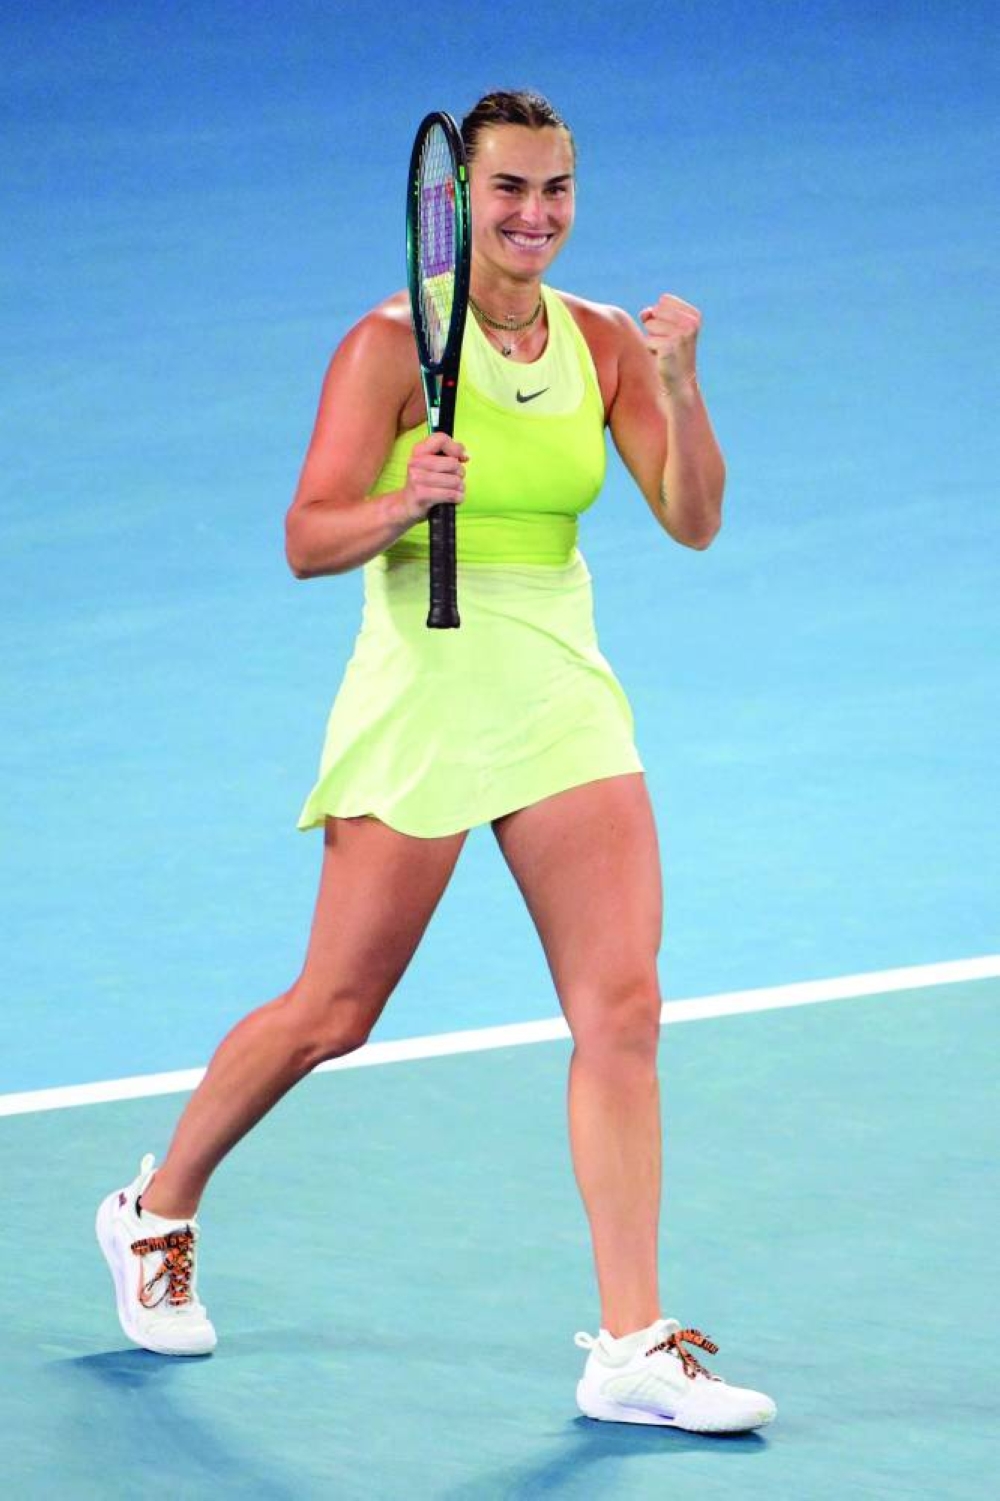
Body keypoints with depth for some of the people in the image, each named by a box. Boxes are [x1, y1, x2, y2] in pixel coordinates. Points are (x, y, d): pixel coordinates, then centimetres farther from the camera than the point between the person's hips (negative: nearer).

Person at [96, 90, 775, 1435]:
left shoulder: (603, 344, 6)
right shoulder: (393, 343, -8)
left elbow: (693, 522, -2)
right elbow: (308, 541, -11)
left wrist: (680, 387, -17)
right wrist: (403, 503, -30)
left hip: (566, 697, 4)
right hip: (424, 700, -4)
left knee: (621, 1008, -7)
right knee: (333, 1013, 3)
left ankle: (633, 1346, -6)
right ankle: (156, 1214, 29)